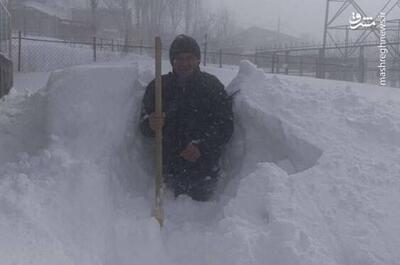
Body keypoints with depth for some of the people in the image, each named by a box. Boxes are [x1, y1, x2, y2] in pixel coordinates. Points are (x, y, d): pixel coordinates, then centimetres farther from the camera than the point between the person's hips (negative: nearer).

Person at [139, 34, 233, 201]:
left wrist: (201, 146, -17)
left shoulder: (212, 85, 1)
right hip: (170, 167, 1)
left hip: (204, 169, -1)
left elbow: (226, 126, -3)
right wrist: (150, 124, -21)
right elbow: (144, 126, 4)